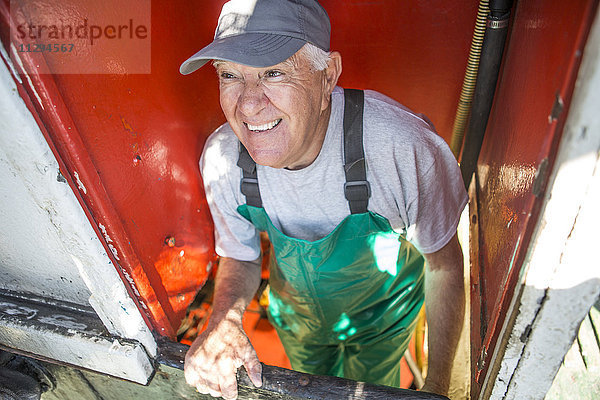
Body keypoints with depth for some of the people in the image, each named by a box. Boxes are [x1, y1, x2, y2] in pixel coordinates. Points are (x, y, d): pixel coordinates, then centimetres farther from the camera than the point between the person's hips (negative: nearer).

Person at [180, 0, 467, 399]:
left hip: (381, 315, -2)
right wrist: (224, 317, -31)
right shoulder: (221, 158, -26)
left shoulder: (403, 145, -37)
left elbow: (444, 265, -21)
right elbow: (241, 257, -9)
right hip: (296, 314, 3)